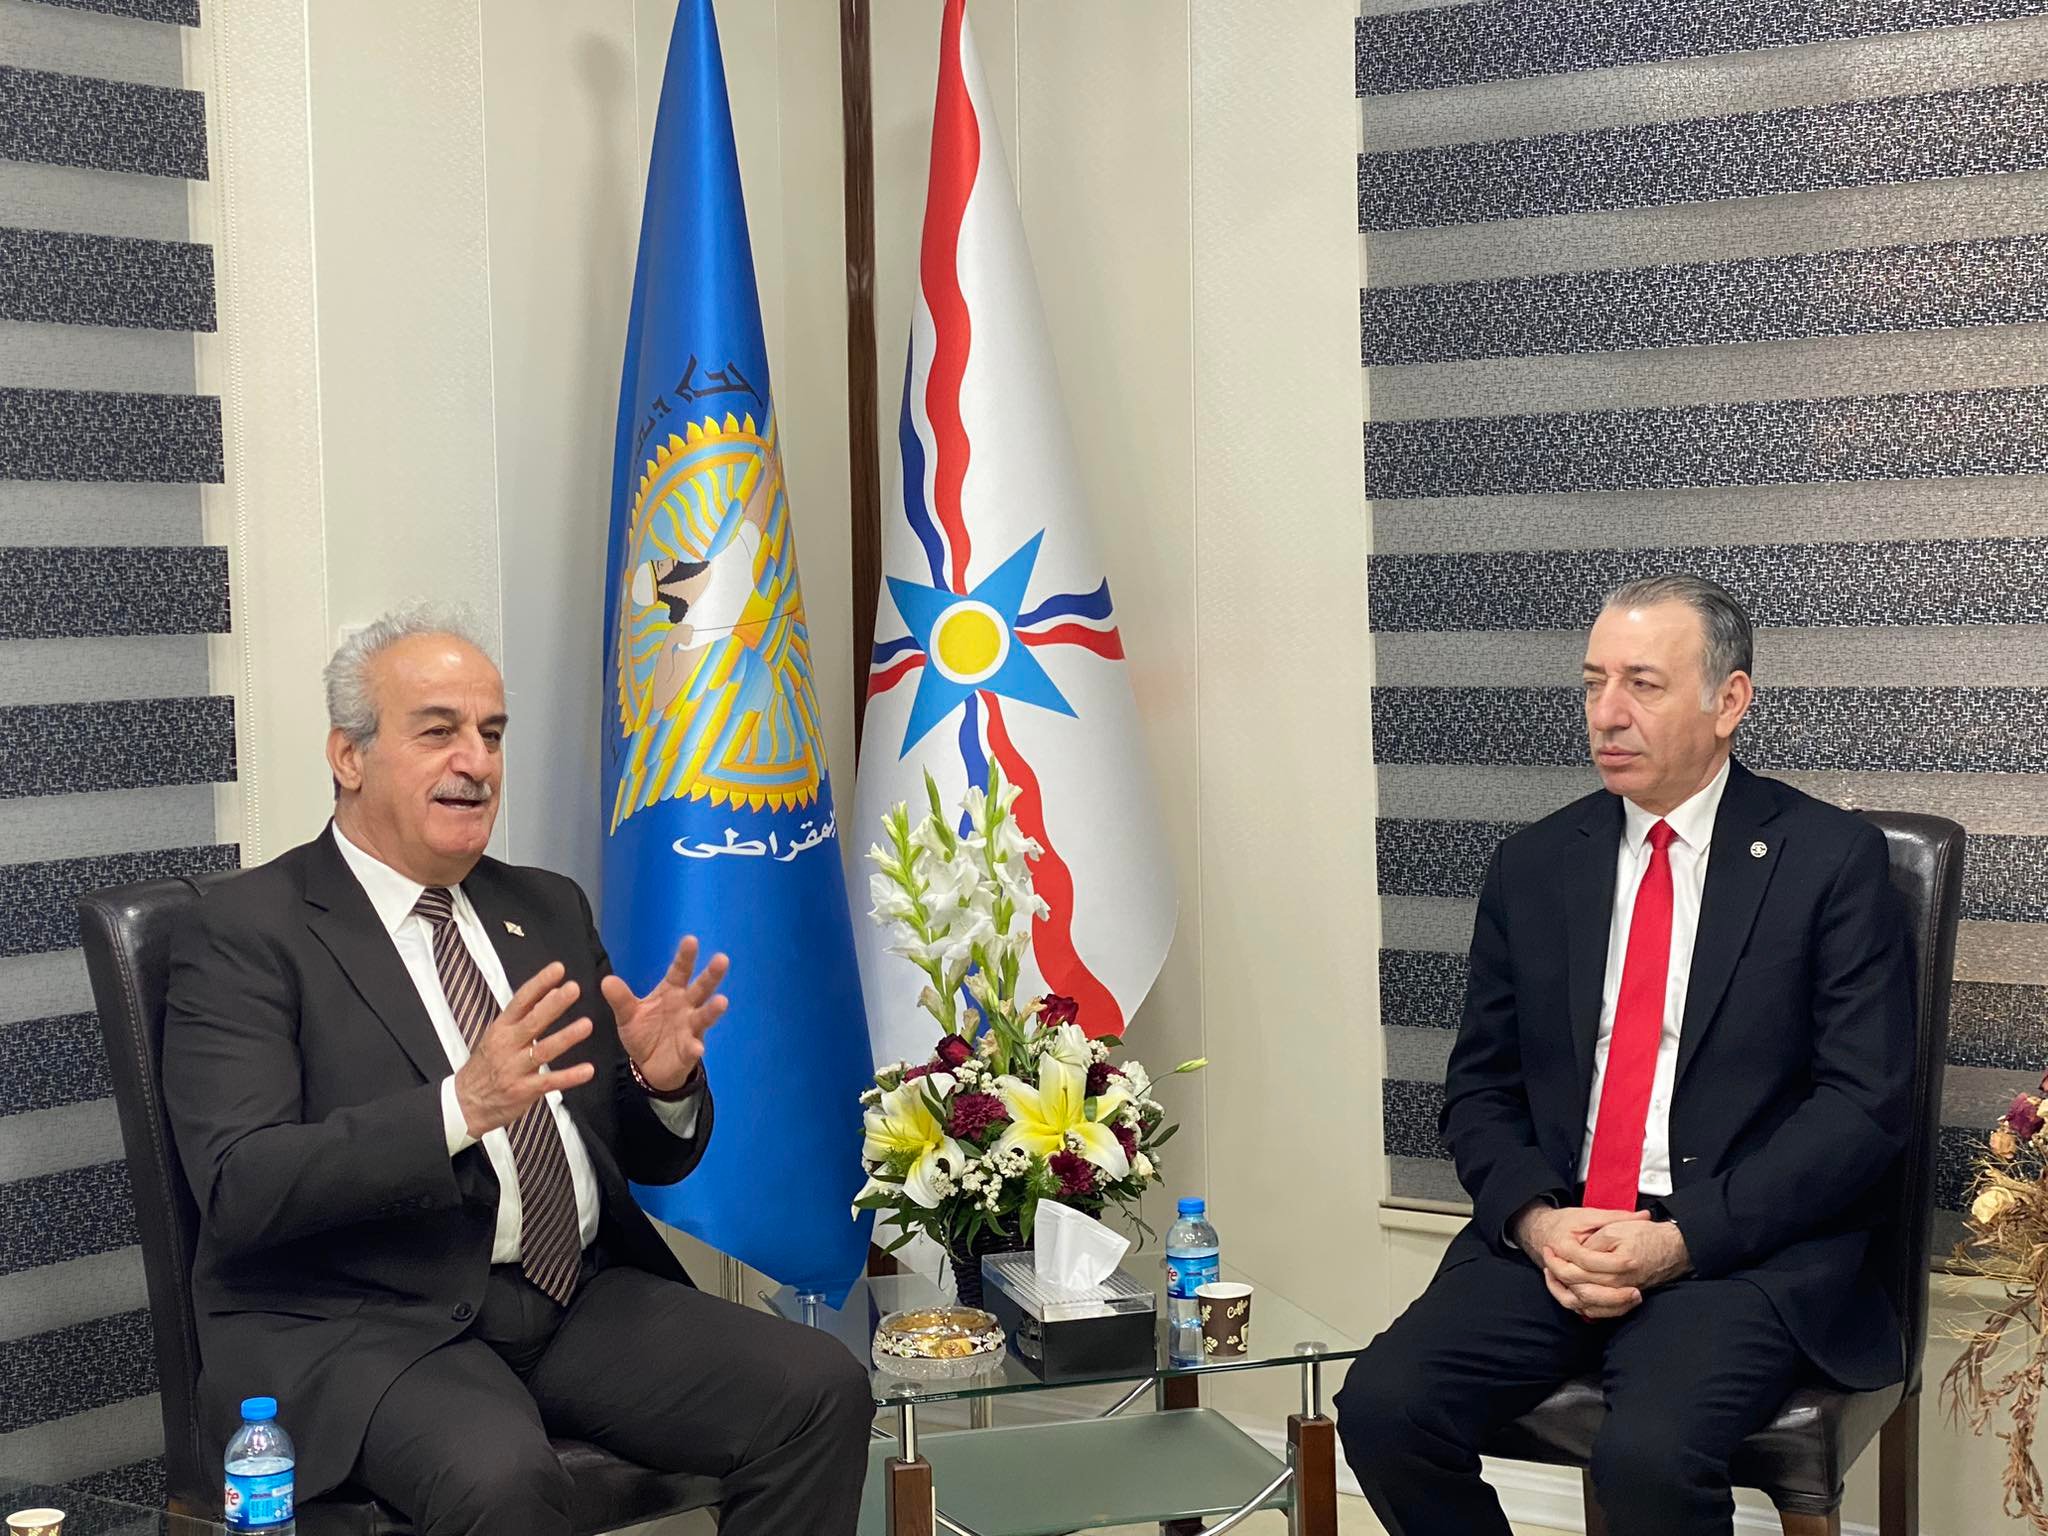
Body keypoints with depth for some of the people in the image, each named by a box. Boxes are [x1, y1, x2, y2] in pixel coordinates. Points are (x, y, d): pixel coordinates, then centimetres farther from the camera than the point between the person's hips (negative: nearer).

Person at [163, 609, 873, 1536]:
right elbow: (241, 1188, -16)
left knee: (822, 1391, -15)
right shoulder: (246, 932, -3)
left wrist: (664, 1082, -7)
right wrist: (460, 1107, -28)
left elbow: (650, 1161, 18)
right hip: (364, 1323, -6)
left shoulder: (549, 910, 16)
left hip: (582, 1296, 6)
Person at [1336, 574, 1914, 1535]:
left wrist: (1681, 1240, -16)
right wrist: (1535, 1220, -8)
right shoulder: (1532, 867, 13)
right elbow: (1480, 1087, 13)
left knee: (1650, 1457, -32)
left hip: (1744, 1242, -4)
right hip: (1550, 1232, 4)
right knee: (1381, 1408, -20)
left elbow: (1862, 1104, -6)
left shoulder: (1831, 861, 0)